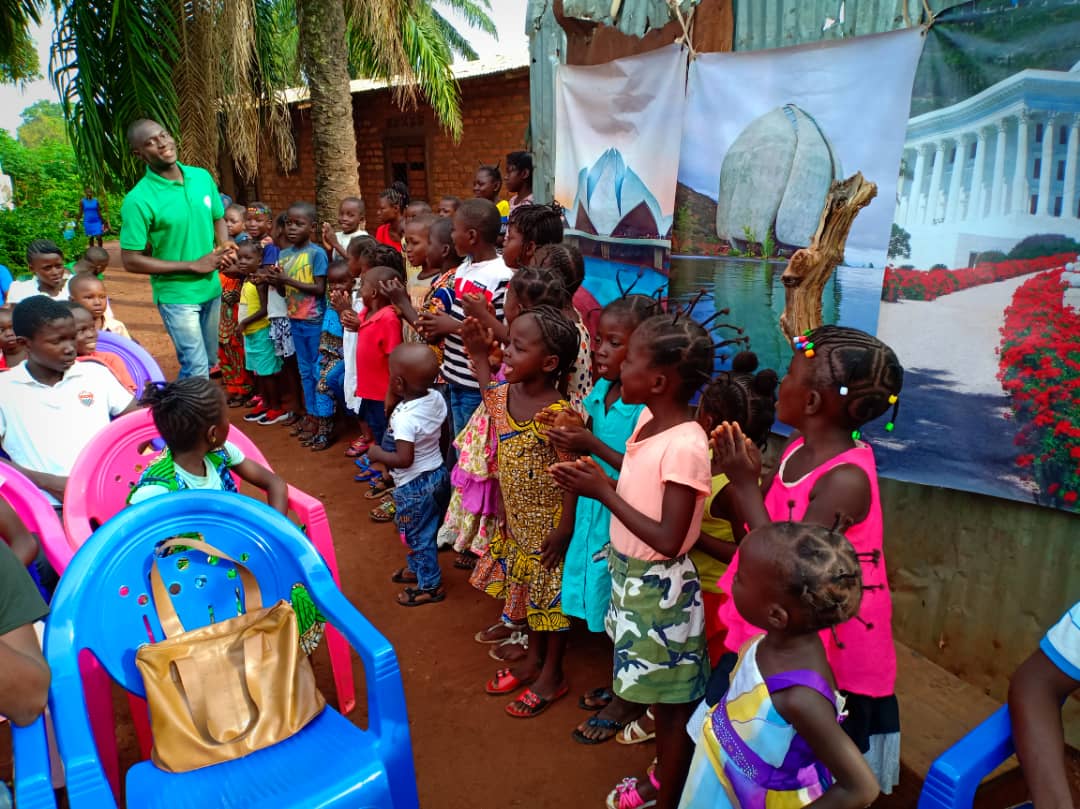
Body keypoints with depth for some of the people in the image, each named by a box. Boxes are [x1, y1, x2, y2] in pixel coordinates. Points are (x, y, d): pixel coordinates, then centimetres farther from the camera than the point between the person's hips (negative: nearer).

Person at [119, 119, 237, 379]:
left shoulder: (202, 177, -2)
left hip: (211, 288, 6)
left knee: (209, 360, 19)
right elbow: (131, 261, -16)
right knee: (198, 369, -6)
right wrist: (193, 265, -19)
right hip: (177, 295, -6)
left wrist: (224, 247, -9)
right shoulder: (138, 200, -18)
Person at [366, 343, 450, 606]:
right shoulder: (437, 398, -8)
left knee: (418, 535, 11)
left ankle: (430, 586, 26)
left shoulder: (404, 417, -30)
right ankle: (416, 568, 46)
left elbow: (404, 459, -30)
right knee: (425, 531, 26)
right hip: (438, 473, 8)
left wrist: (378, 455, -14)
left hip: (414, 485, -8)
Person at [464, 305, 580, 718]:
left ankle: (551, 675, 31)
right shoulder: (502, 397, -8)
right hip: (516, 520, 7)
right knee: (526, 589, 22)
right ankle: (533, 659, 43)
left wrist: (564, 530, -19)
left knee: (551, 595, 12)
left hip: (548, 524, -7)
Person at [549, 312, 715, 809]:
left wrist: (604, 493, -23)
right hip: (630, 573, 8)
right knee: (657, 694, 25)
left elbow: (669, 540, -26)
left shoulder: (685, 447, -27)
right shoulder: (647, 418, -1)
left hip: (660, 587, -8)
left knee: (673, 701, 13)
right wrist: (594, 479, -7)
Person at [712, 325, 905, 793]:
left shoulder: (846, 479, -28)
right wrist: (748, 474, -10)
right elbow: (762, 532, 6)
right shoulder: (798, 449, -3)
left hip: (826, 651, -7)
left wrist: (745, 484, -27)